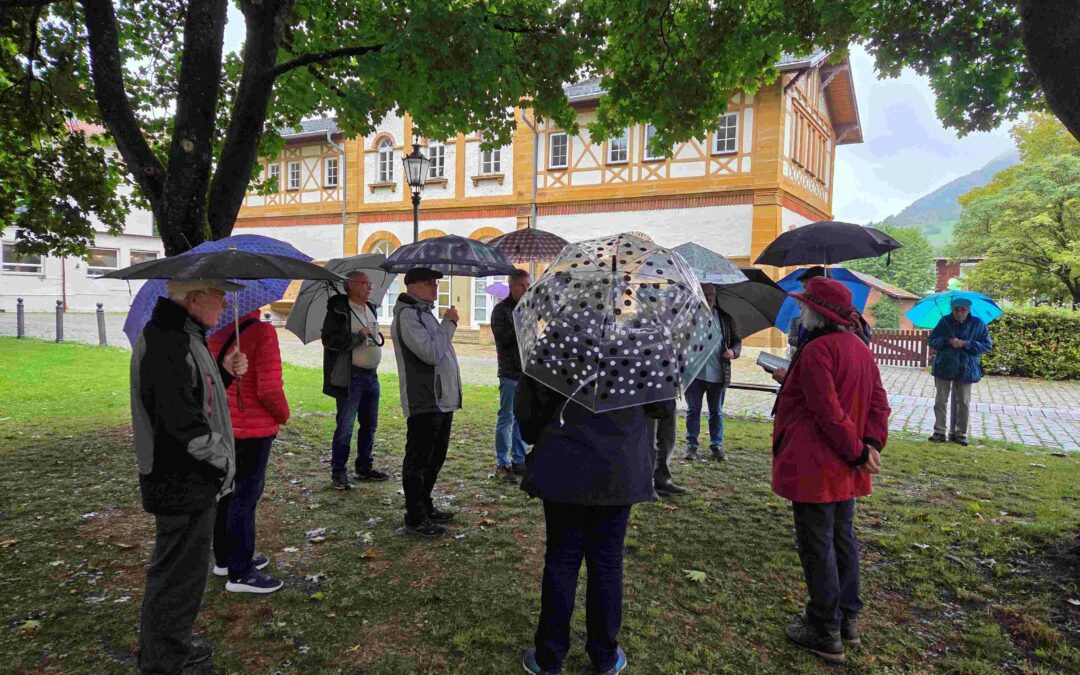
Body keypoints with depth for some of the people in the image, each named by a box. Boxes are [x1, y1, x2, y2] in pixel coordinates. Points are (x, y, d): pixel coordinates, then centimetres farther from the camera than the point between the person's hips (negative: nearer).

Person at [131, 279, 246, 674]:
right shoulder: (168, 344, -23)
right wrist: (223, 460, -14)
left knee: (184, 568, 23)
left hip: (190, 479, 11)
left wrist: (224, 373, 5)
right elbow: (182, 420, -26)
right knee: (179, 574, 3)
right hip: (182, 482, -11)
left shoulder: (181, 336, 10)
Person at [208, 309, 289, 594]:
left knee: (229, 493, 19)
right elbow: (269, 389, -23)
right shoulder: (262, 332, -21)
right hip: (253, 430, -7)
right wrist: (283, 415, -5)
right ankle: (240, 573, 11)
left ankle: (224, 558, 34)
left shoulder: (214, 333, 2)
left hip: (222, 427, 8)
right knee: (245, 497, 1)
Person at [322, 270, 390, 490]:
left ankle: (364, 467, 27)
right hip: (351, 377, -8)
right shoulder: (339, 310, -9)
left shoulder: (371, 309, 15)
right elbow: (329, 340, -19)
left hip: (371, 375, 8)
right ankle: (338, 472, 8)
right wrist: (359, 336, -18)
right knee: (345, 427, -3)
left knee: (369, 425, 14)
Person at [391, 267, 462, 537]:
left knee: (435, 458, 19)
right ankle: (415, 520, 8)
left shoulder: (425, 312, 18)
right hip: (423, 401, -10)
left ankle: (425, 507, 32)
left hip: (442, 399, 10)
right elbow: (430, 353, -23)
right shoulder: (407, 315, -14)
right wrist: (449, 323, -15)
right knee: (418, 460, -1)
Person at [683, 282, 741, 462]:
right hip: (694, 373, -2)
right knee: (693, 411, 8)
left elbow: (737, 340, 12)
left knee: (717, 412, 13)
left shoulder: (725, 318, 7)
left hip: (718, 375, 2)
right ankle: (691, 445, 18)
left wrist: (733, 352, -9)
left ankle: (717, 445, 24)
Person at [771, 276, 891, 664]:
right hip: (847, 471, 9)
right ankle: (848, 619, 31)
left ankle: (826, 633, 13)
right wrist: (870, 443, -2)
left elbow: (828, 412, -23)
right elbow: (879, 403, 8)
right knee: (843, 539, 19)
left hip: (814, 468, -9)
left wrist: (857, 450, -14)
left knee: (817, 546, 2)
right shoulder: (861, 348, 10)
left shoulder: (817, 350, -20)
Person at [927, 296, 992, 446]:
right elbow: (932, 341, 2)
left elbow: (987, 345, -4)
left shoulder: (978, 324, -3)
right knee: (941, 401, 3)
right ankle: (940, 431, 10)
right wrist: (946, 341, -18)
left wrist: (965, 344, -17)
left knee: (963, 403, 6)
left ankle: (960, 433, 16)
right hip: (944, 367, 1)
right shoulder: (944, 322, -1)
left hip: (966, 369, -1)